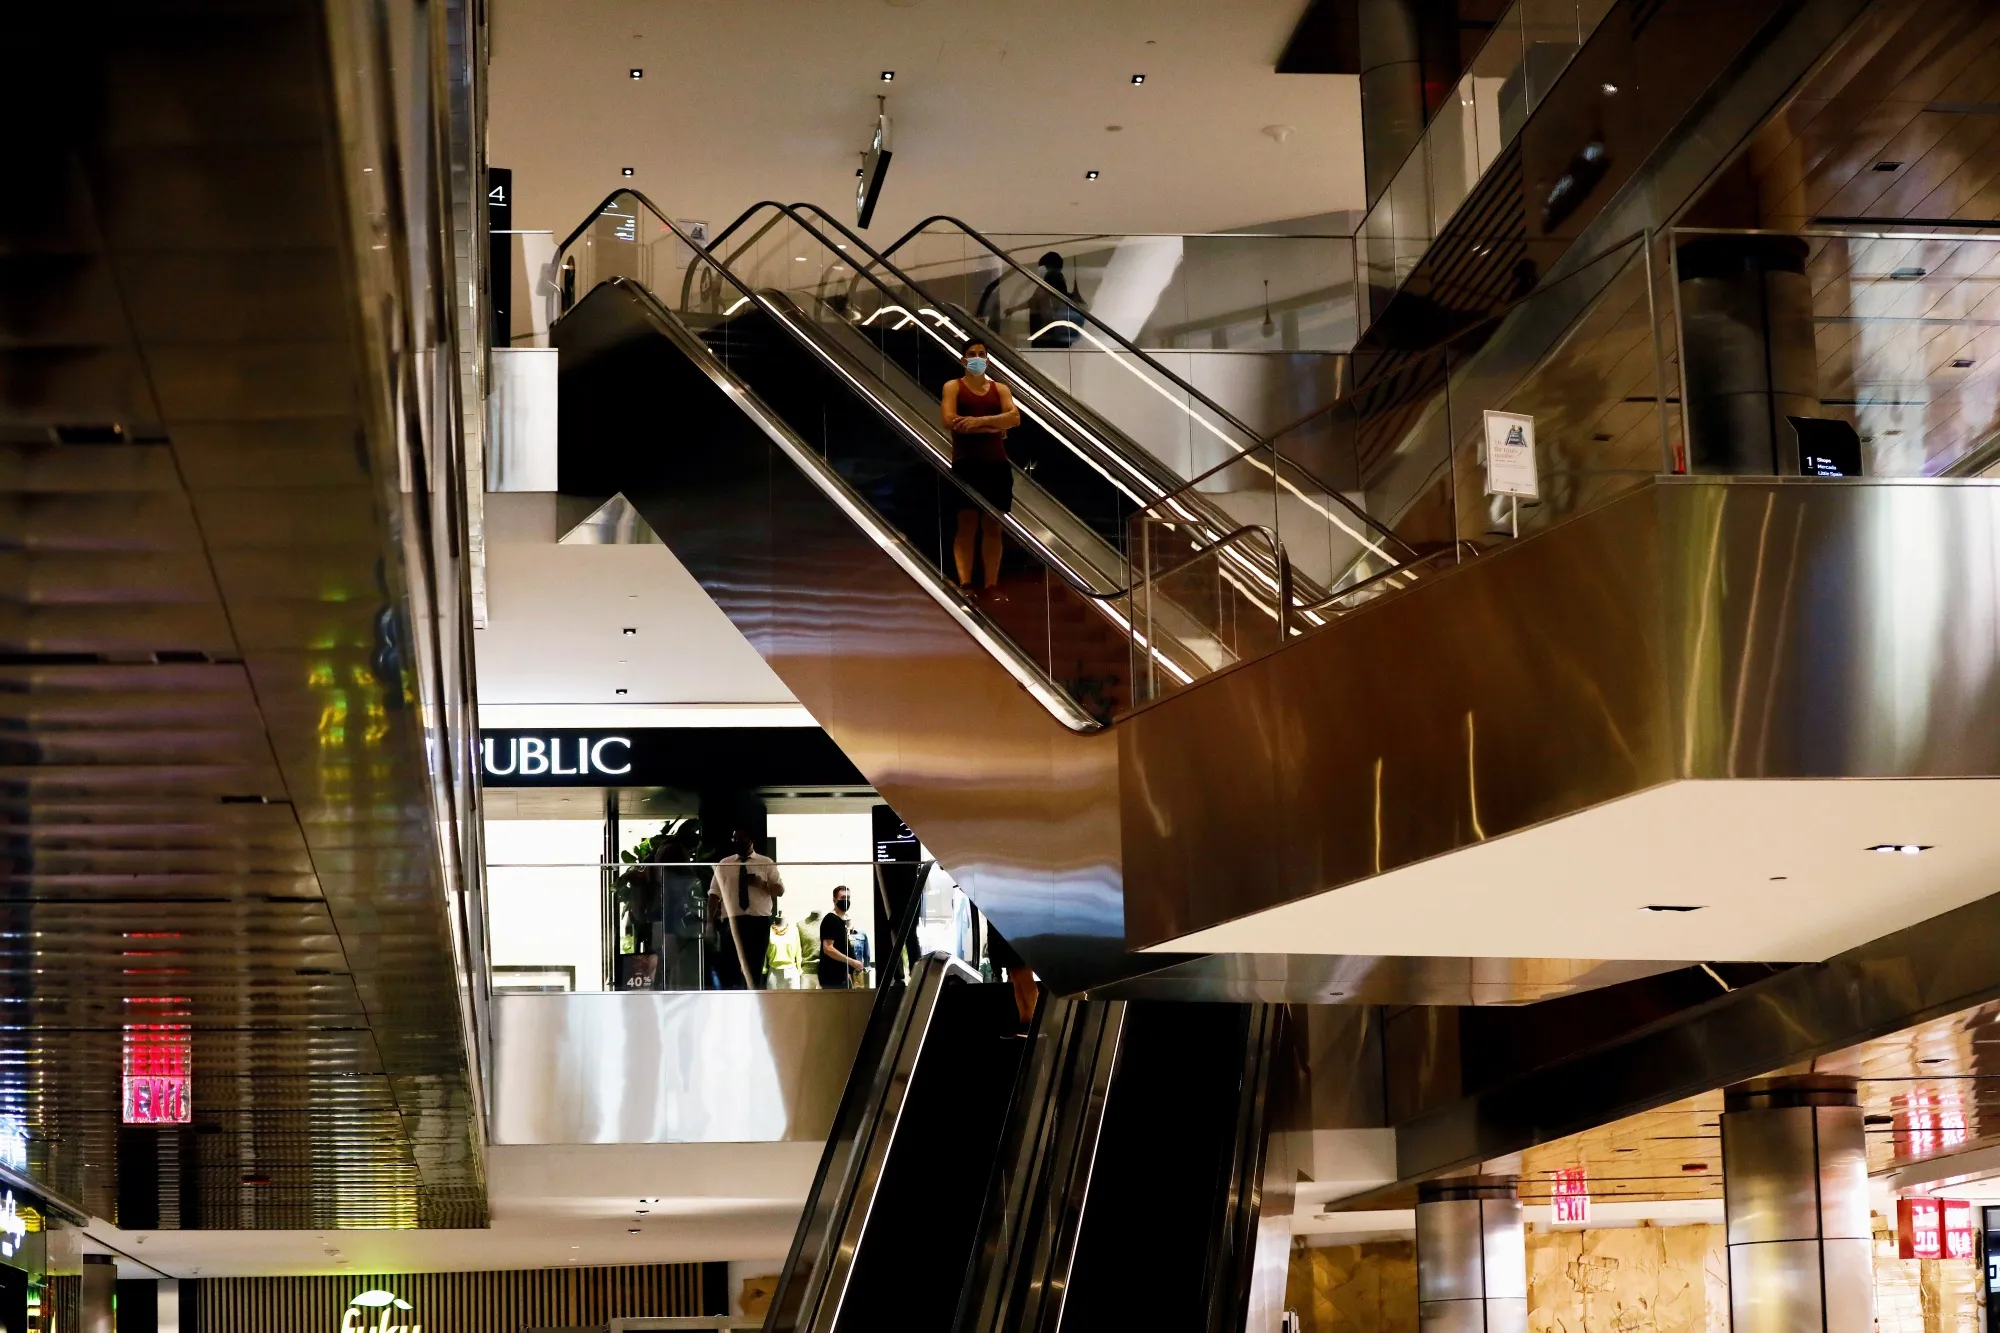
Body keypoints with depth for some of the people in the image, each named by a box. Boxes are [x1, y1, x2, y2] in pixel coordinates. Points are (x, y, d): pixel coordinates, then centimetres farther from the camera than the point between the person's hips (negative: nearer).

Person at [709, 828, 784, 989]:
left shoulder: (767, 863, 8)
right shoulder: (724, 864, 8)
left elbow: (779, 890, 3)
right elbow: (714, 894, 3)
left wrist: (762, 884, -16)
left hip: (759, 922, 0)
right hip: (732, 921, 0)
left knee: (755, 969, 5)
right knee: (730, 968, -4)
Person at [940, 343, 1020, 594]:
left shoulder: (1000, 389, 13)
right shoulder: (953, 387, 5)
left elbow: (1014, 418, -3)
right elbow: (950, 421, -10)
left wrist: (980, 420, -16)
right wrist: (994, 427, -9)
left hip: (996, 465, 3)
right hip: (965, 465, -3)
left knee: (992, 526, 2)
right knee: (967, 524, -9)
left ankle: (991, 585, 1)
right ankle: (964, 584, -16)